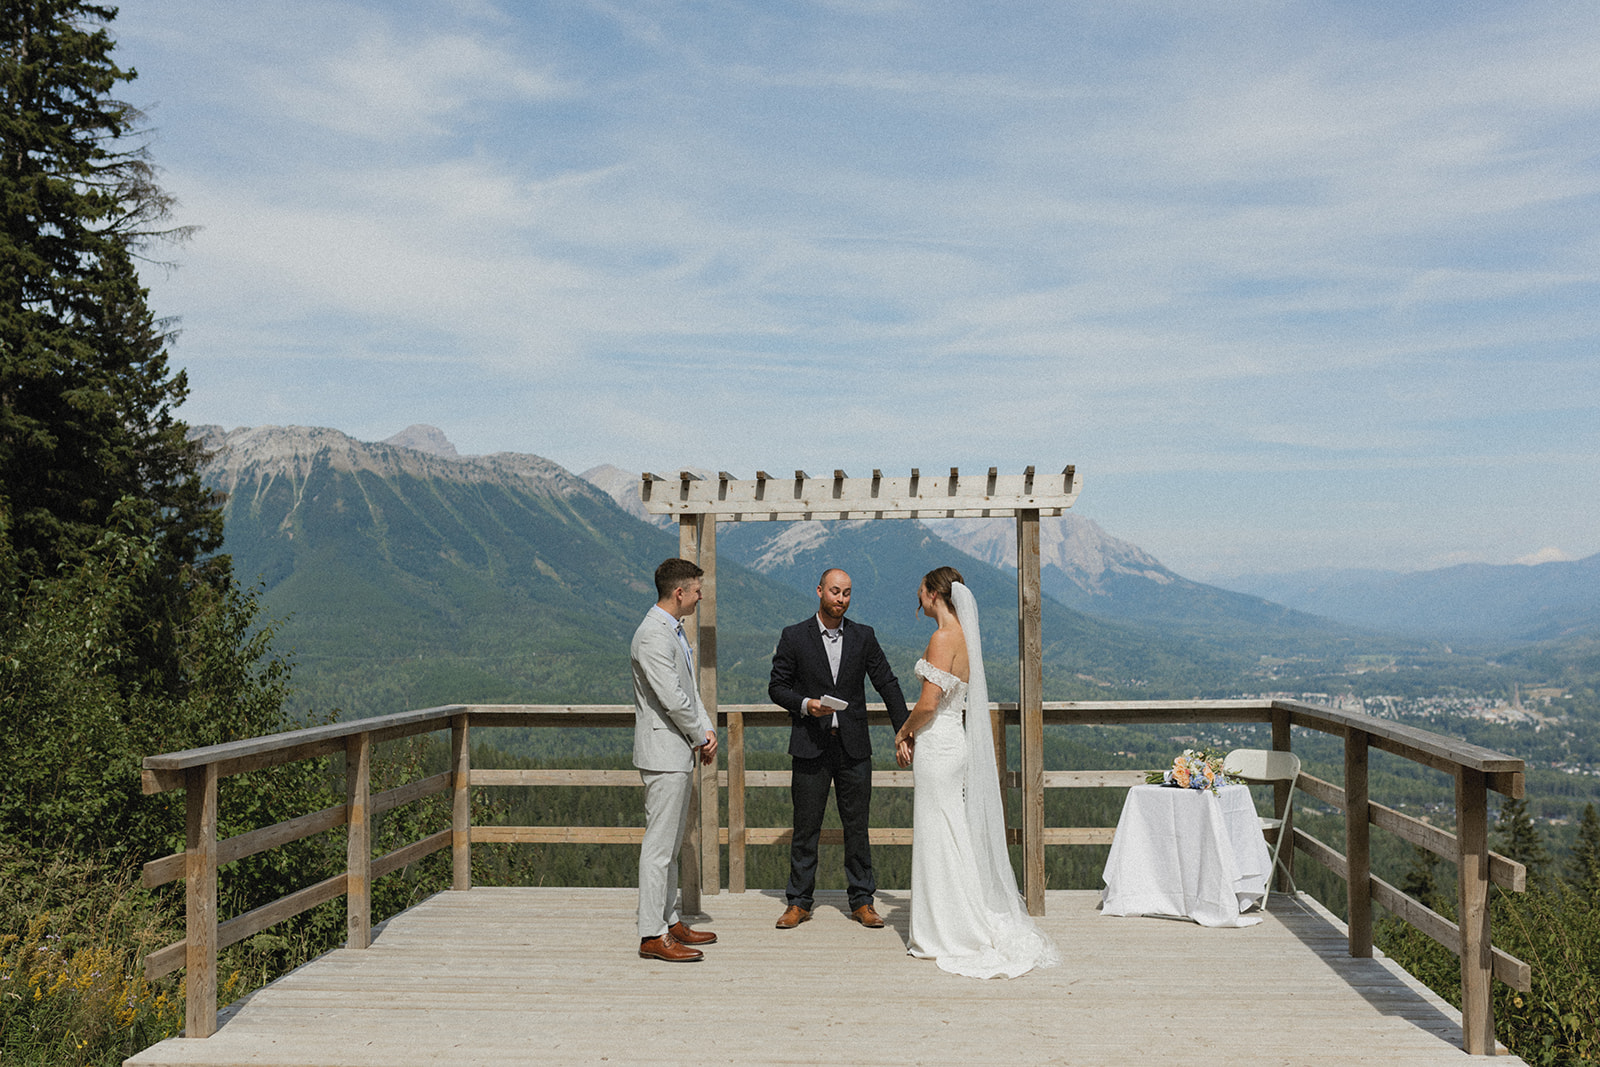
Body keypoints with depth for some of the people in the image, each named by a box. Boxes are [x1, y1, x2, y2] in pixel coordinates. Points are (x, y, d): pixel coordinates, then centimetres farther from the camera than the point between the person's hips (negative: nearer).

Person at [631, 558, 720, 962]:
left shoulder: (675, 631, 15)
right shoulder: (653, 636, -19)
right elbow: (672, 698, -21)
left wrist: (707, 731, 4)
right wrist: (701, 737, -8)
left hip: (678, 751, 11)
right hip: (663, 751, -11)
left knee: (671, 842, 17)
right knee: (659, 845, -6)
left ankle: (669, 921, 26)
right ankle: (652, 935, -1)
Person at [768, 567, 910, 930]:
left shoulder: (864, 637, 6)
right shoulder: (794, 637, 1)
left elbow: (887, 684, 7)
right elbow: (777, 687, 4)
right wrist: (805, 705, -15)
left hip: (854, 748, 1)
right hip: (810, 746, -1)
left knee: (857, 825, 5)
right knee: (806, 827, 4)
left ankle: (862, 902, 15)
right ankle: (799, 902, 15)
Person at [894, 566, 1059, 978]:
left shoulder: (943, 638, -16)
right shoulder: (963, 636, 13)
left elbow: (928, 703, -21)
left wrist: (902, 733, -4)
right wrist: (913, 732, 10)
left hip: (937, 745, -9)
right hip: (953, 740, 9)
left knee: (940, 839, -2)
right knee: (954, 837, 13)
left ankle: (946, 936, 5)